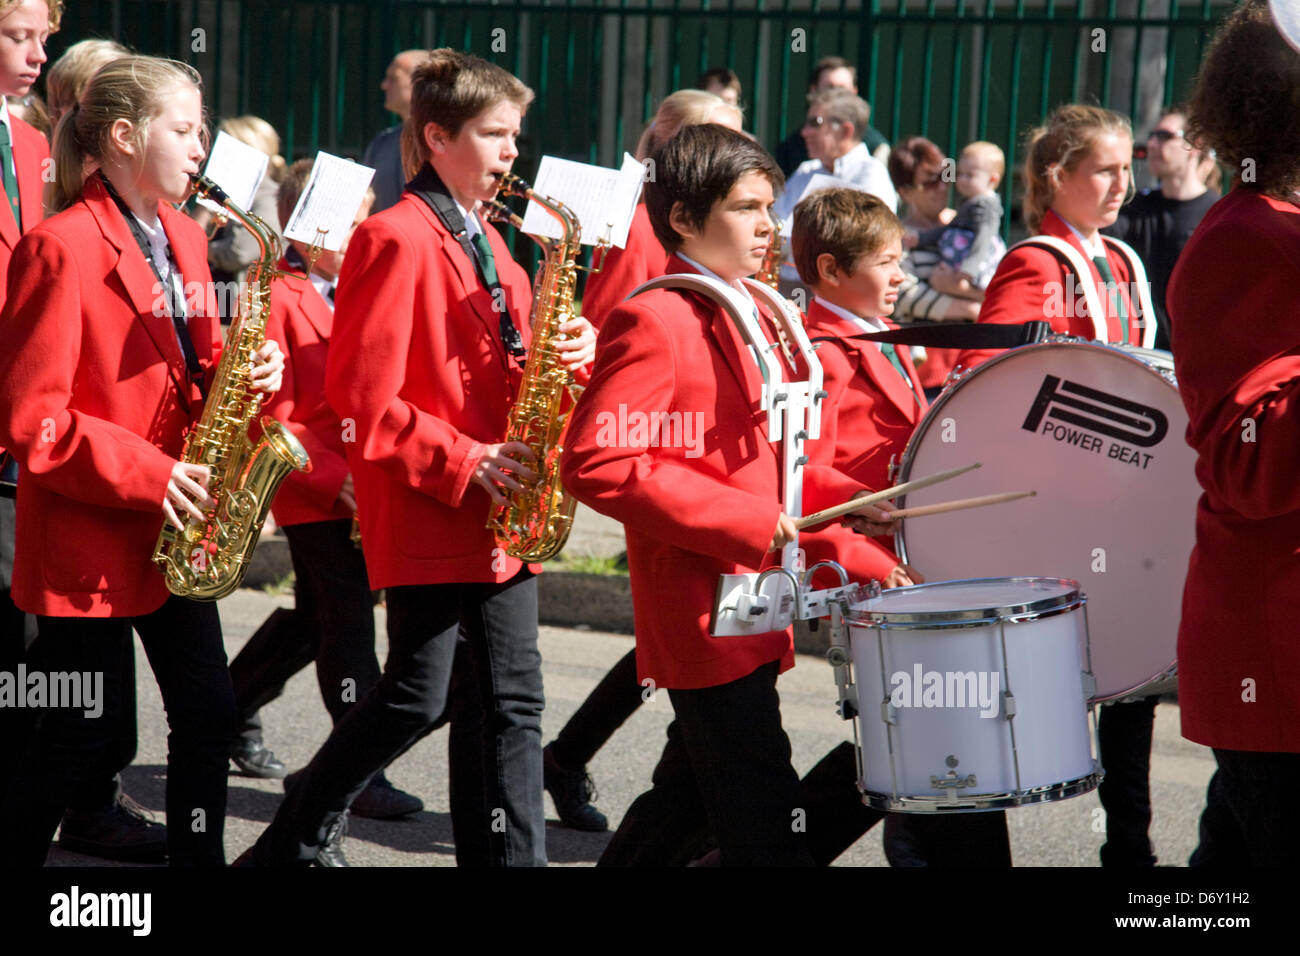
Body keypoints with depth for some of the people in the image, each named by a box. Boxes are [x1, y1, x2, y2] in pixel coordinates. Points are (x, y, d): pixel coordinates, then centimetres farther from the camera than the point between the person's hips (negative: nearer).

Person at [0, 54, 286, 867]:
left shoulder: (182, 238, 10)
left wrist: (248, 373, -4)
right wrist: (144, 474, -21)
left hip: (175, 528, 8)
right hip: (88, 535, -8)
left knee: (208, 712, 8)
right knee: (83, 734, 0)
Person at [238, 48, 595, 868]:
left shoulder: (485, 243, 16)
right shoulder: (397, 240, -13)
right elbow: (361, 396, -17)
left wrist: (568, 350, -1)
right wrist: (465, 463, -18)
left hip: (500, 512, 8)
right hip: (427, 515, -8)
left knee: (511, 699, 6)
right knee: (417, 699, -3)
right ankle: (288, 847, 12)